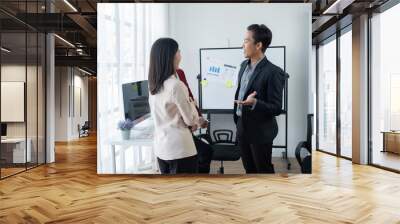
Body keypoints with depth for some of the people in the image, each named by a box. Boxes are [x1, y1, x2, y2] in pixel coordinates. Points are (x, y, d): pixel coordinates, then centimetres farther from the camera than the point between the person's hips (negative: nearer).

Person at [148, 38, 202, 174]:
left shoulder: (153, 85, 4)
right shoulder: (176, 85, -21)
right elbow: (190, 119, -12)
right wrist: (196, 122, 9)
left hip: (160, 146, 8)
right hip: (179, 148, -8)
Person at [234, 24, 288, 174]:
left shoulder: (274, 72, -20)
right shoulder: (244, 65, 5)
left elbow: (277, 108, -19)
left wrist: (254, 103, -34)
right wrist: (237, 119, 15)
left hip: (260, 131, -7)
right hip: (242, 127, 7)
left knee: (264, 170, 9)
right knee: (249, 169, 20)